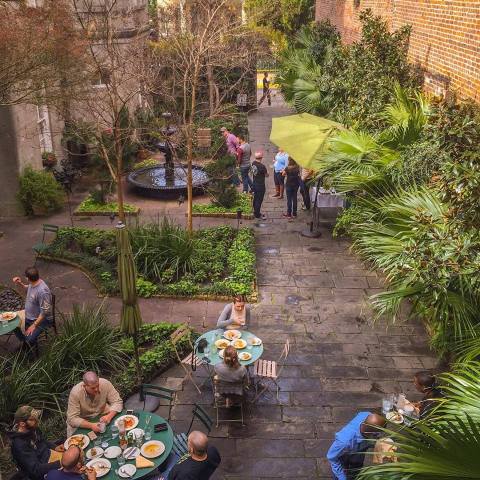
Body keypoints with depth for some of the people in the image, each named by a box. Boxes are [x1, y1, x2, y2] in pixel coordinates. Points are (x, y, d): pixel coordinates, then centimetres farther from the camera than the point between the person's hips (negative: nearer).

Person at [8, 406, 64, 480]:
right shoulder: (20, 444, -30)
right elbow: (36, 469, -32)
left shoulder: (33, 429, -6)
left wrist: (55, 447, -1)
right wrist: (60, 463, -34)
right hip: (41, 472, -8)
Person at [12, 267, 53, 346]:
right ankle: (24, 343, 31)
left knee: (29, 339, -22)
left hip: (41, 319, -9)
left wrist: (34, 325, -25)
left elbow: (45, 312, -30)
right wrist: (20, 284, 2)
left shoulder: (42, 291, -34)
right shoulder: (32, 284, -7)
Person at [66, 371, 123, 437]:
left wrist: (109, 416, -34)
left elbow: (117, 402, -16)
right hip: (83, 421, -2)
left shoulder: (105, 384, -24)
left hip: (101, 416, 3)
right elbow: (72, 419, -27)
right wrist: (91, 425, -41)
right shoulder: (75, 392, -29)